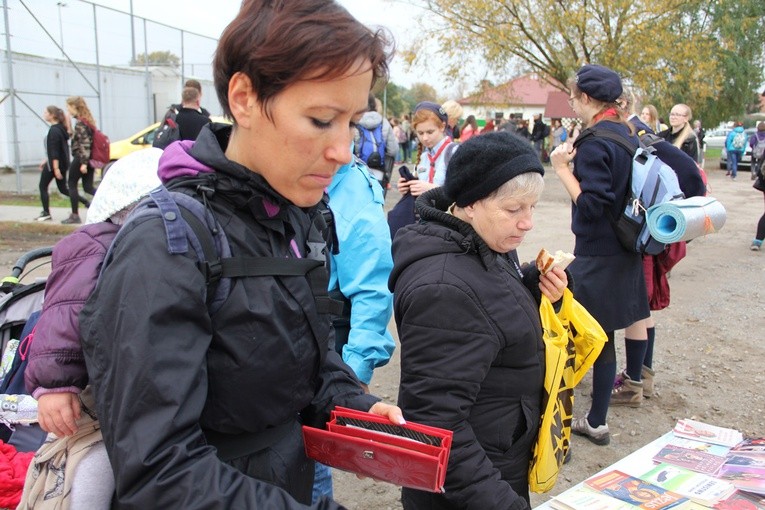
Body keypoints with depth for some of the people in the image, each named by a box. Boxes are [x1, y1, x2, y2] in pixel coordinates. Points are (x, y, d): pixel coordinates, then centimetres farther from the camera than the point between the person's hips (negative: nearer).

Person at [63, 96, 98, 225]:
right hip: (89, 159, 8)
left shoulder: (80, 123, -14)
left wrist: (84, 162, -23)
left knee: (72, 184, 4)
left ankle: (75, 215, 8)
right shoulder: (88, 121, 14)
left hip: (80, 159, -8)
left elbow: (85, 144, -21)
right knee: (88, 187, 6)